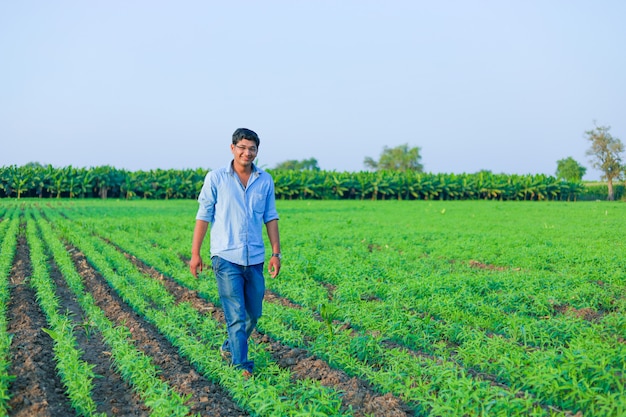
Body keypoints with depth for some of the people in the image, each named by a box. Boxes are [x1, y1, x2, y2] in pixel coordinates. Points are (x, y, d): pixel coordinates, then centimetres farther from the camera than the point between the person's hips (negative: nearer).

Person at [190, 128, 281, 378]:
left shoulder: (265, 181, 6)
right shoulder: (215, 178, -3)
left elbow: (270, 218, 9)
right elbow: (203, 216, 0)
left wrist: (276, 253, 4)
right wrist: (195, 253, -2)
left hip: (255, 259, 4)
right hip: (226, 257, -4)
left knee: (253, 314, 14)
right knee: (236, 314, -7)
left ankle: (230, 348, 37)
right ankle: (242, 366, 1)